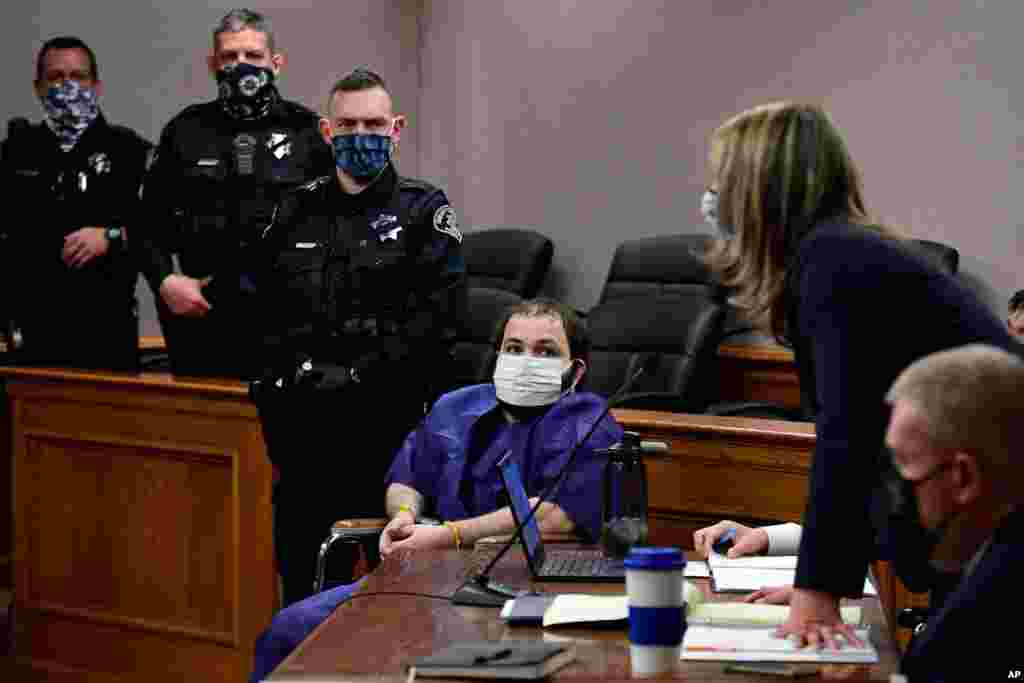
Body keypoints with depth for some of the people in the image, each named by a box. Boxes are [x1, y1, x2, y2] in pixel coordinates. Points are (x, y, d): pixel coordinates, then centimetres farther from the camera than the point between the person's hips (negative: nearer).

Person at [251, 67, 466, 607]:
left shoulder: (423, 211, 1)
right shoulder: (296, 212, 14)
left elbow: (438, 315, -10)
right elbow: (263, 305, 10)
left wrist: (361, 376, -14)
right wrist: (300, 370, -5)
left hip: (387, 421, -4)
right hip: (304, 423, 4)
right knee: (302, 578, 9)